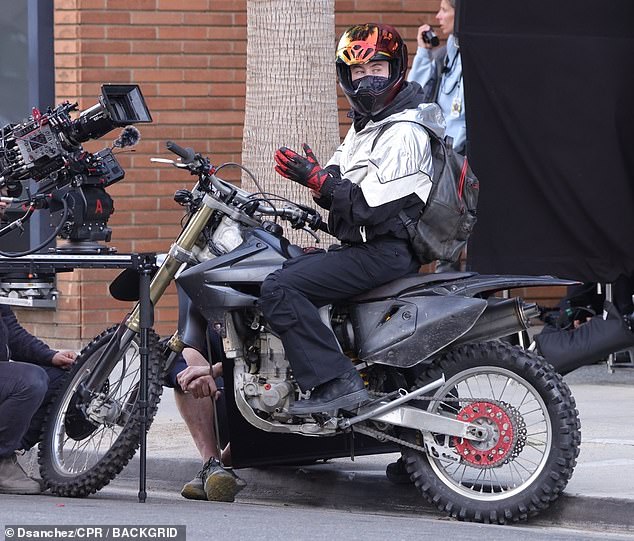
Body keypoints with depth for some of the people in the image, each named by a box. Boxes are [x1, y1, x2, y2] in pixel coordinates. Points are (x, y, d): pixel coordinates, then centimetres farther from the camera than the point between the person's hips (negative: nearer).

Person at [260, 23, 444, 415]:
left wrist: (316, 178, -18)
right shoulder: (365, 126, 19)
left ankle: (335, 382, -28)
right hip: (362, 246, 11)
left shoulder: (403, 133, -15)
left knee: (280, 289, -22)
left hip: (386, 251, -11)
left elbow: (370, 206, -22)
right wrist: (314, 174, -1)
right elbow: (346, 192, 20)